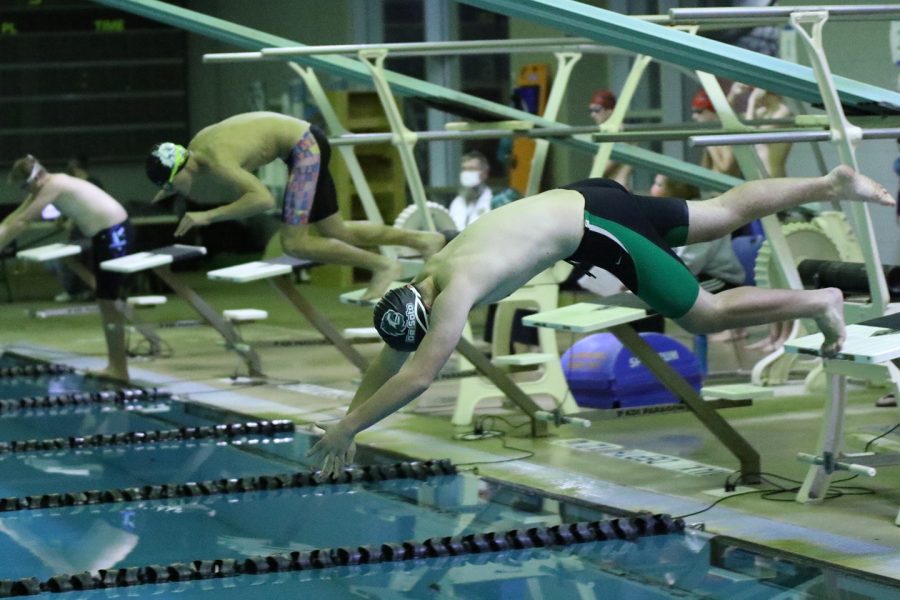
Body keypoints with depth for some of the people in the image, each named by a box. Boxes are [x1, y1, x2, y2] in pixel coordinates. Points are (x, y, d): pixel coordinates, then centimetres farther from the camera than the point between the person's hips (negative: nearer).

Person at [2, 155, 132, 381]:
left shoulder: (54, 185, -19)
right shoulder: (45, 186, 10)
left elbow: (22, 221, -20)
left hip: (115, 233, -10)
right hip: (104, 234, 10)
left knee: (109, 300, -7)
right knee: (106, 300, 13)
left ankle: (119, 370, -3)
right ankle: (115, 366, 17)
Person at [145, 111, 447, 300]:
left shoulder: (217, 160, -27)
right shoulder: (196, 146, 2)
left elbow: (264, 199, -38)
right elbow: (236, 191, 18)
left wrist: (208, 216, -36)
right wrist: (179, 189, 5)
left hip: (305, 146, -10)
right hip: (305, 146, 10)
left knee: (294, 243, -13)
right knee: (336, 232, 17)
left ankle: (383, 266, -5)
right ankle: (423, 239, 26)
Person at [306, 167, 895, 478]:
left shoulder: (455, 289, -26)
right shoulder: (422, 281, -2)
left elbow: (416, 377, -31)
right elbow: (389, 357, 10)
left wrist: (348, 427, -25)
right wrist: (352, 421, 6)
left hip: (597, 230, -8)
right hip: (580, 200, 8)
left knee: (707, 314, -1)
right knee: (724, 214, 18)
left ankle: (819, 302, 12)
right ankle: (834, 183, 28)